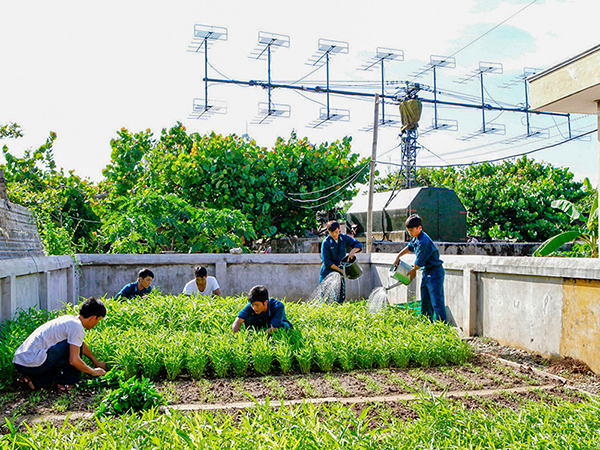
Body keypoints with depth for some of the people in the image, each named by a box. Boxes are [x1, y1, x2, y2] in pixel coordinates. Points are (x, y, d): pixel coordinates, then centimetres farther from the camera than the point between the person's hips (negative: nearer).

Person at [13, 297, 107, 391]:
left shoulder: (69, 319, 16)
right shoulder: (77, 327, -13)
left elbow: (82, 344, 34)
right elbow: (74, 360, -19)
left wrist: (96, 361, 43)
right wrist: (94, 372, -2)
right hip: (33, 364, -9)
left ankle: (34, 381, 11)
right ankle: (68, 382, 0)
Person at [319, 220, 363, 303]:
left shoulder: (344, 238, -1)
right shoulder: (326, 243, -13)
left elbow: (359, 244, 4)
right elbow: (326, 261, -14)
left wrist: (353, 251, -18)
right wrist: (340, 270, -18)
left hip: (340, 272, 4)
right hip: (328, 271, -4)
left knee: (341, 297, 5)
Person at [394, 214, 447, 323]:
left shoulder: (423, 242, -23)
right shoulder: (416, 238, 7)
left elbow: (418, 263, -16)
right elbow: (409, 247, 30)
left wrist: (413, 271, 2)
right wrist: (398, 256, 26)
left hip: (435, 273, -10)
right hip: (427, 273, 10)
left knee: (437, 302, -11)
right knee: (425, 302, 13)